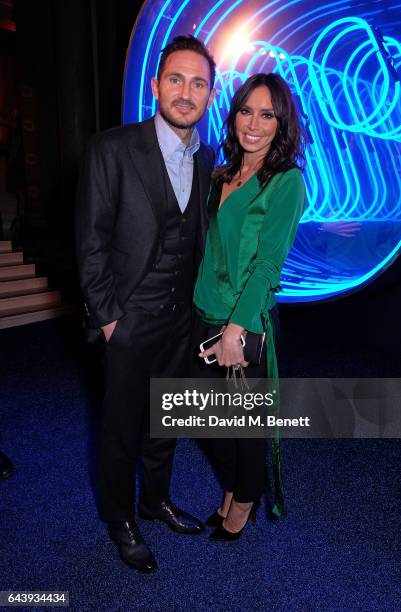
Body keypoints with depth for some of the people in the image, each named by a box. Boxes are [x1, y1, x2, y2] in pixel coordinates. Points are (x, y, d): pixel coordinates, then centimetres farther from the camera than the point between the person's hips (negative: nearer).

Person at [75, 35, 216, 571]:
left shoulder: (208, 159, 5)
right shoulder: (112, 149, -12)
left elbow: (199, 238, 9)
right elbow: (91, 242, -11)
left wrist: (200, 305, 6)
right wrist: (107, 315, -11)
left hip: (183, 318, 5)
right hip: (132, 320, -5)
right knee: (122, 426, 12)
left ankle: (157, 499, 45)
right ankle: (120, 519, 36)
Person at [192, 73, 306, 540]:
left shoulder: (286, 181, -11)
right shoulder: (221, 176, 9)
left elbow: (268, 262, -17)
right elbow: (211, 249, 11)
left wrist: (236, 327, -21)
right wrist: (210, 321, 7)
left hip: (247, 324, -6)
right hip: (205, 318, 7)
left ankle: (245, 501, 38)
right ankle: (230, 491, 43)